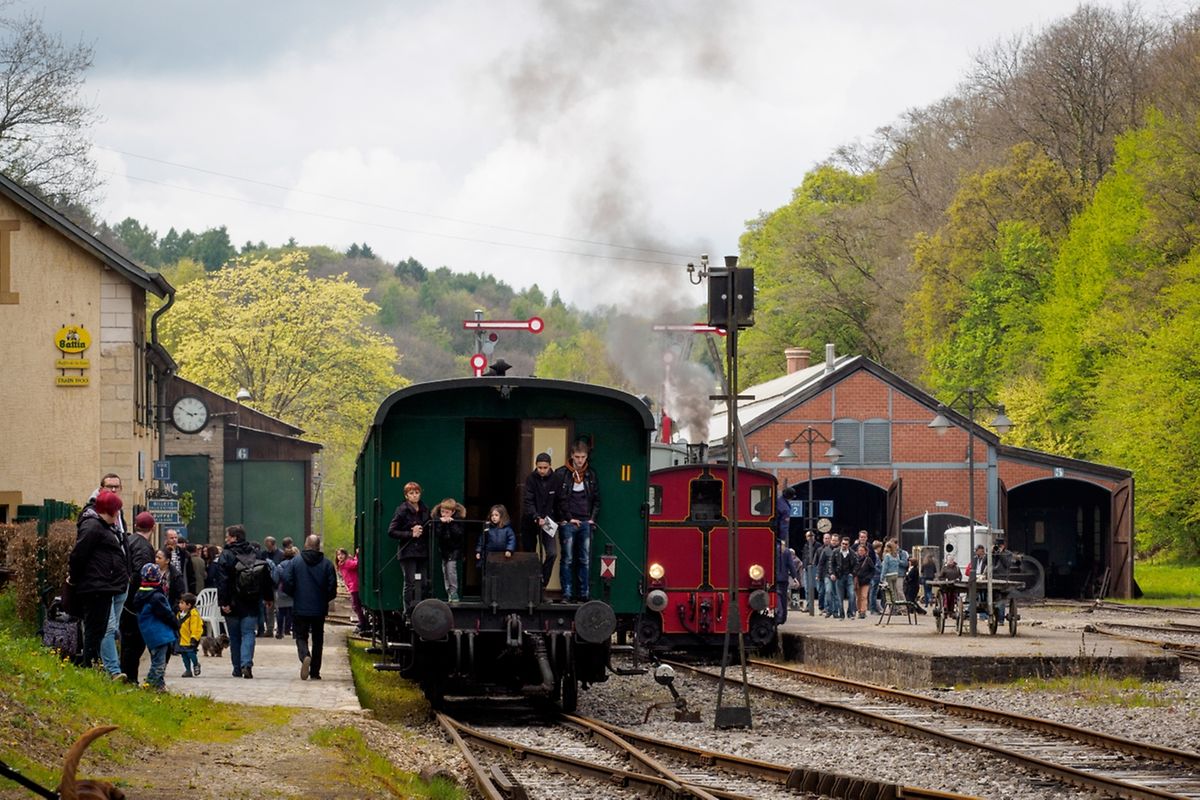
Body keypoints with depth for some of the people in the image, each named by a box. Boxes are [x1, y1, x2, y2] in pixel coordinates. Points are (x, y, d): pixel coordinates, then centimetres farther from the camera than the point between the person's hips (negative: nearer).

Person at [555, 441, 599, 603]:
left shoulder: (591, 474, 12)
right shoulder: (562, 474, 0)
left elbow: (596, 499, 16)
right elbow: (558, 499, -2)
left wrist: (592, 518, 4)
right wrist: (568, 518, -7)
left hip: (586, 523, 3)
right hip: (567, 523, -3)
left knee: (585, 560, 2)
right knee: (567, 559, -3)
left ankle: (584, 593, 5)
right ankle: (567, 594, -1)